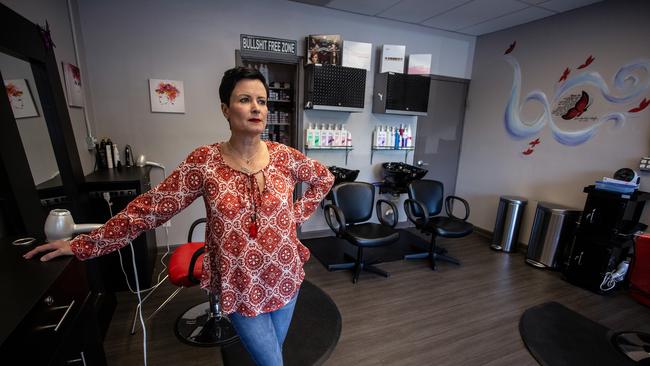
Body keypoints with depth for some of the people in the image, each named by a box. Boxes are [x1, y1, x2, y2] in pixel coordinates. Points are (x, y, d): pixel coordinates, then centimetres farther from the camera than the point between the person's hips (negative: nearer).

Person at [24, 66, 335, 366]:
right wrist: (83, 245, -6)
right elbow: (151, 206, -8)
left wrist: (298, 214, 0)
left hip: (285, 278, 3)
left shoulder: (284, 156, -10)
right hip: (239, 286, -2)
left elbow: (324, 178, 7)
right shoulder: (204, 161, -14)